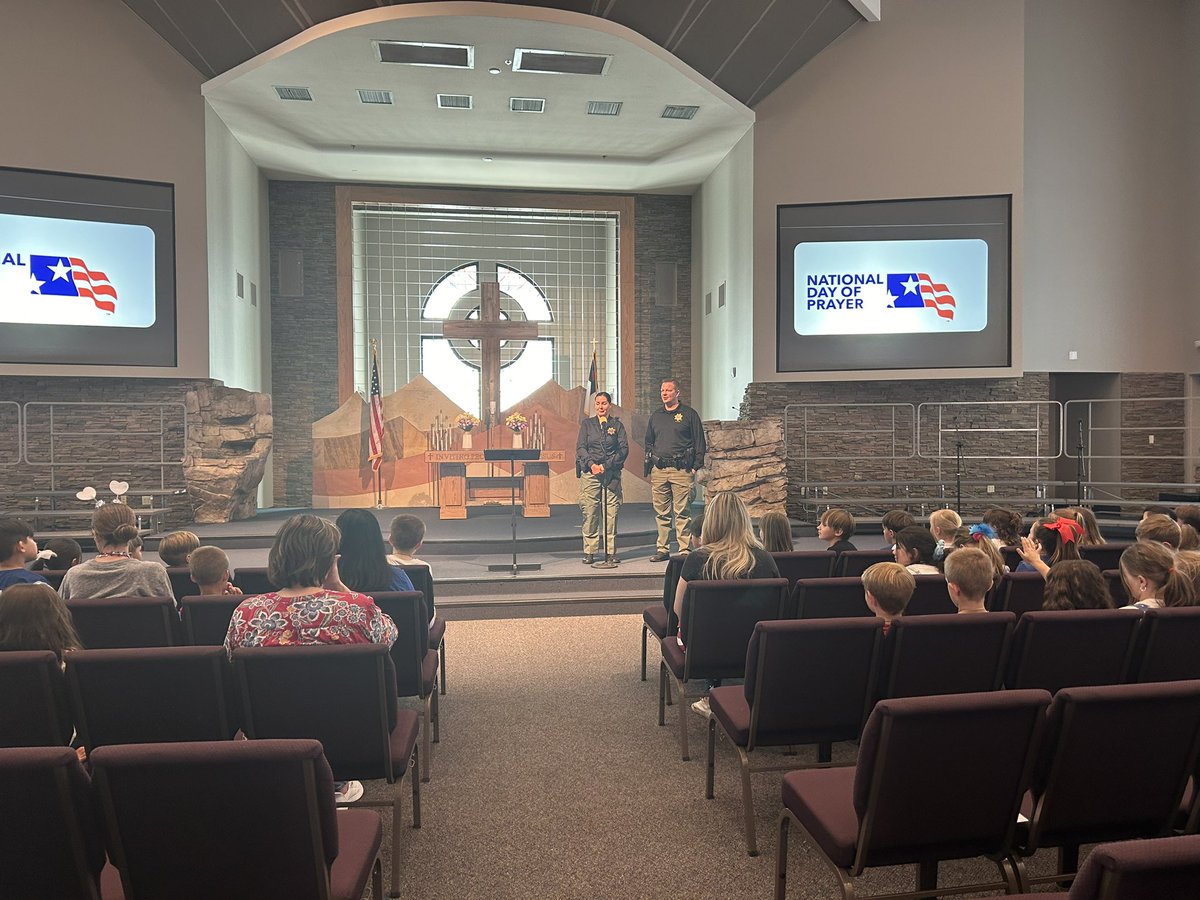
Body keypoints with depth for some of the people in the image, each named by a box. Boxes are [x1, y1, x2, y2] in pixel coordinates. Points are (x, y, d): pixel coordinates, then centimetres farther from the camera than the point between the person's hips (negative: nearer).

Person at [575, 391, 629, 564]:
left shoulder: (617, 425, 10)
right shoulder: (587, 424, 12)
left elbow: (624, 449, 2)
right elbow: (580, 447, 4)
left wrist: (607, 465, -10)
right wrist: (591, 464, -12)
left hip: (612, 473, 0)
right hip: (590, 472, 0)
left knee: (612, 512, -3)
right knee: (589, 512, -4)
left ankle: (610, 552, 4)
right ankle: (589, 552, 2)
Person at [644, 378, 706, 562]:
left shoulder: (689, 414, 3)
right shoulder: (655, 416, 16)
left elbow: (699, 442, 2)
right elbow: (648, 442, 23)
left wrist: (695, 466, -5)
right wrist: (650, 464, 12)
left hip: (681, 470, -4)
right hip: (658, 471, 5)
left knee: (682, 512, -4)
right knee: (661, 513, 7)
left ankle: (685, 550, 1)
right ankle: (663, 549, 14)